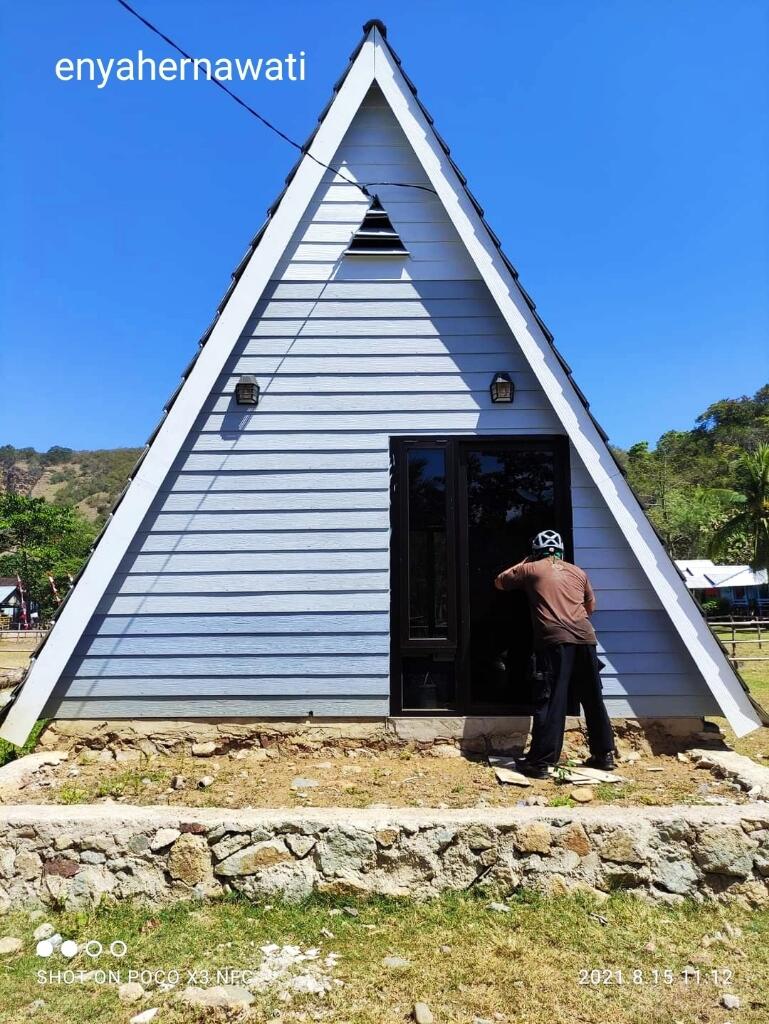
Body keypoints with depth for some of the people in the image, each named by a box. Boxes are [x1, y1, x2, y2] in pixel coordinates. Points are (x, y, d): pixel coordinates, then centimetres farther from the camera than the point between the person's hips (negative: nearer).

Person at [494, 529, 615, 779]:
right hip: (585, 638, 4)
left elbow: (499, 582, 24)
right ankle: (604, 755, 25)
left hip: (554, 640, -4)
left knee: (551, 701, -4)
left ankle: (540, 762, -3)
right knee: (593, 700, 15)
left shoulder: (530, 569, 10)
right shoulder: (577, 572, 21)